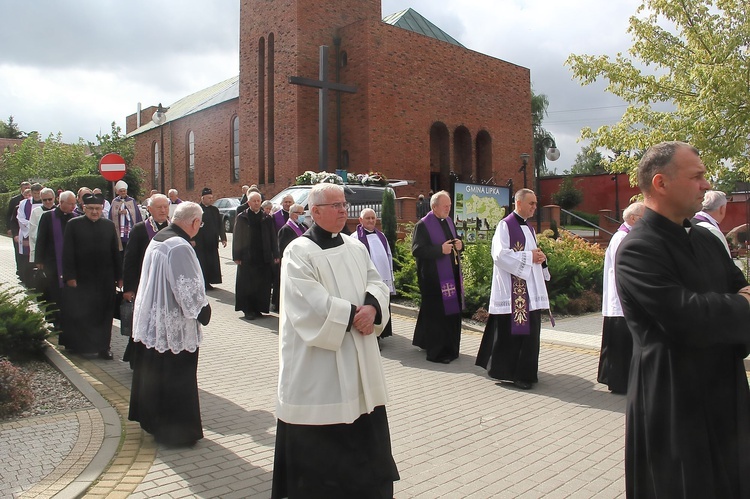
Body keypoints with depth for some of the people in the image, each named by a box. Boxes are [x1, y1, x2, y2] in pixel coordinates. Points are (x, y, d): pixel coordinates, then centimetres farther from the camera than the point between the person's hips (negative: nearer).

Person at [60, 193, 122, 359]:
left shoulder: (109, 225, 5)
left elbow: (115, 252, 6)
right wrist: (69, 276, -9)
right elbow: (67, 253, -3)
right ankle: (77, 345, 26)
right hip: (80, 278, -1)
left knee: (104, 314, 5)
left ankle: (103, 346, 15)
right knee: (79, 314, 9)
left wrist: (119, 276, 4)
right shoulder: (73, 224, -1)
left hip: (105, 279, 2)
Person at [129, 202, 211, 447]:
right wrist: (203, 311, -7)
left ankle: (150, 419, 38)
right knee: (176, 380, 4)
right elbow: (189, 289, -24)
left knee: (153, 374, 21)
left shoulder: (156, 240, 5)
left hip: (152, 320, 9)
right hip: (175, 326, -9)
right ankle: (176, 431, 16)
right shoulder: (180, 247, -23)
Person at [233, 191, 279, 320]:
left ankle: (258, 308, 16)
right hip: (247, 257, -2)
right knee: (247, 285, 2)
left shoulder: (267, 218, 7)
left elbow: (273, 238, 8)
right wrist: (237, 256, -5)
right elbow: (237, 238, 1)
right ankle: (248, 310, 11)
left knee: (262, 285, 4)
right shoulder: (241, 218, 2)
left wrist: (275, 255, 2)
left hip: (263, 257, 2)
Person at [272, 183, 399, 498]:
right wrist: (352, 315, -16)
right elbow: (310, 302, -20)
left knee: (364, 425, 14)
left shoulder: (356, 248, 11)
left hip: (358, 357, 6)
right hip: (317, 360, -6)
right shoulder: (299, 251, -10)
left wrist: (371, 307, -15)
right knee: (318, 436, 5)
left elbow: (376, 283, 6)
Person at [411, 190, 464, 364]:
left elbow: (455, 242, 22)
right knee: (437, 313, -5)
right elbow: (417, 250, -16)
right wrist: (440, 249, -23)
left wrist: (459, 245, -2)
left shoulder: (449, 222, 13)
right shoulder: (423, 225, -10)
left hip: (451, 274, 8)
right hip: (434, 277, -8)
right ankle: (437, 351, 6)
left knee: (452, 311, 12)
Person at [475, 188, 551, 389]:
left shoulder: (530, 229, 19)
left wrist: (540, 258, 3)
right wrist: (529, 257, -15)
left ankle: (525, 373, 17)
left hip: (531, 288, 8)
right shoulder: (505, 226, -7)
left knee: (530, 330, 7)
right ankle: (504, 371, 9)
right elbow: (500, 254, -18)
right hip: (511, 289, -8)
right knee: (509, 331, -3)